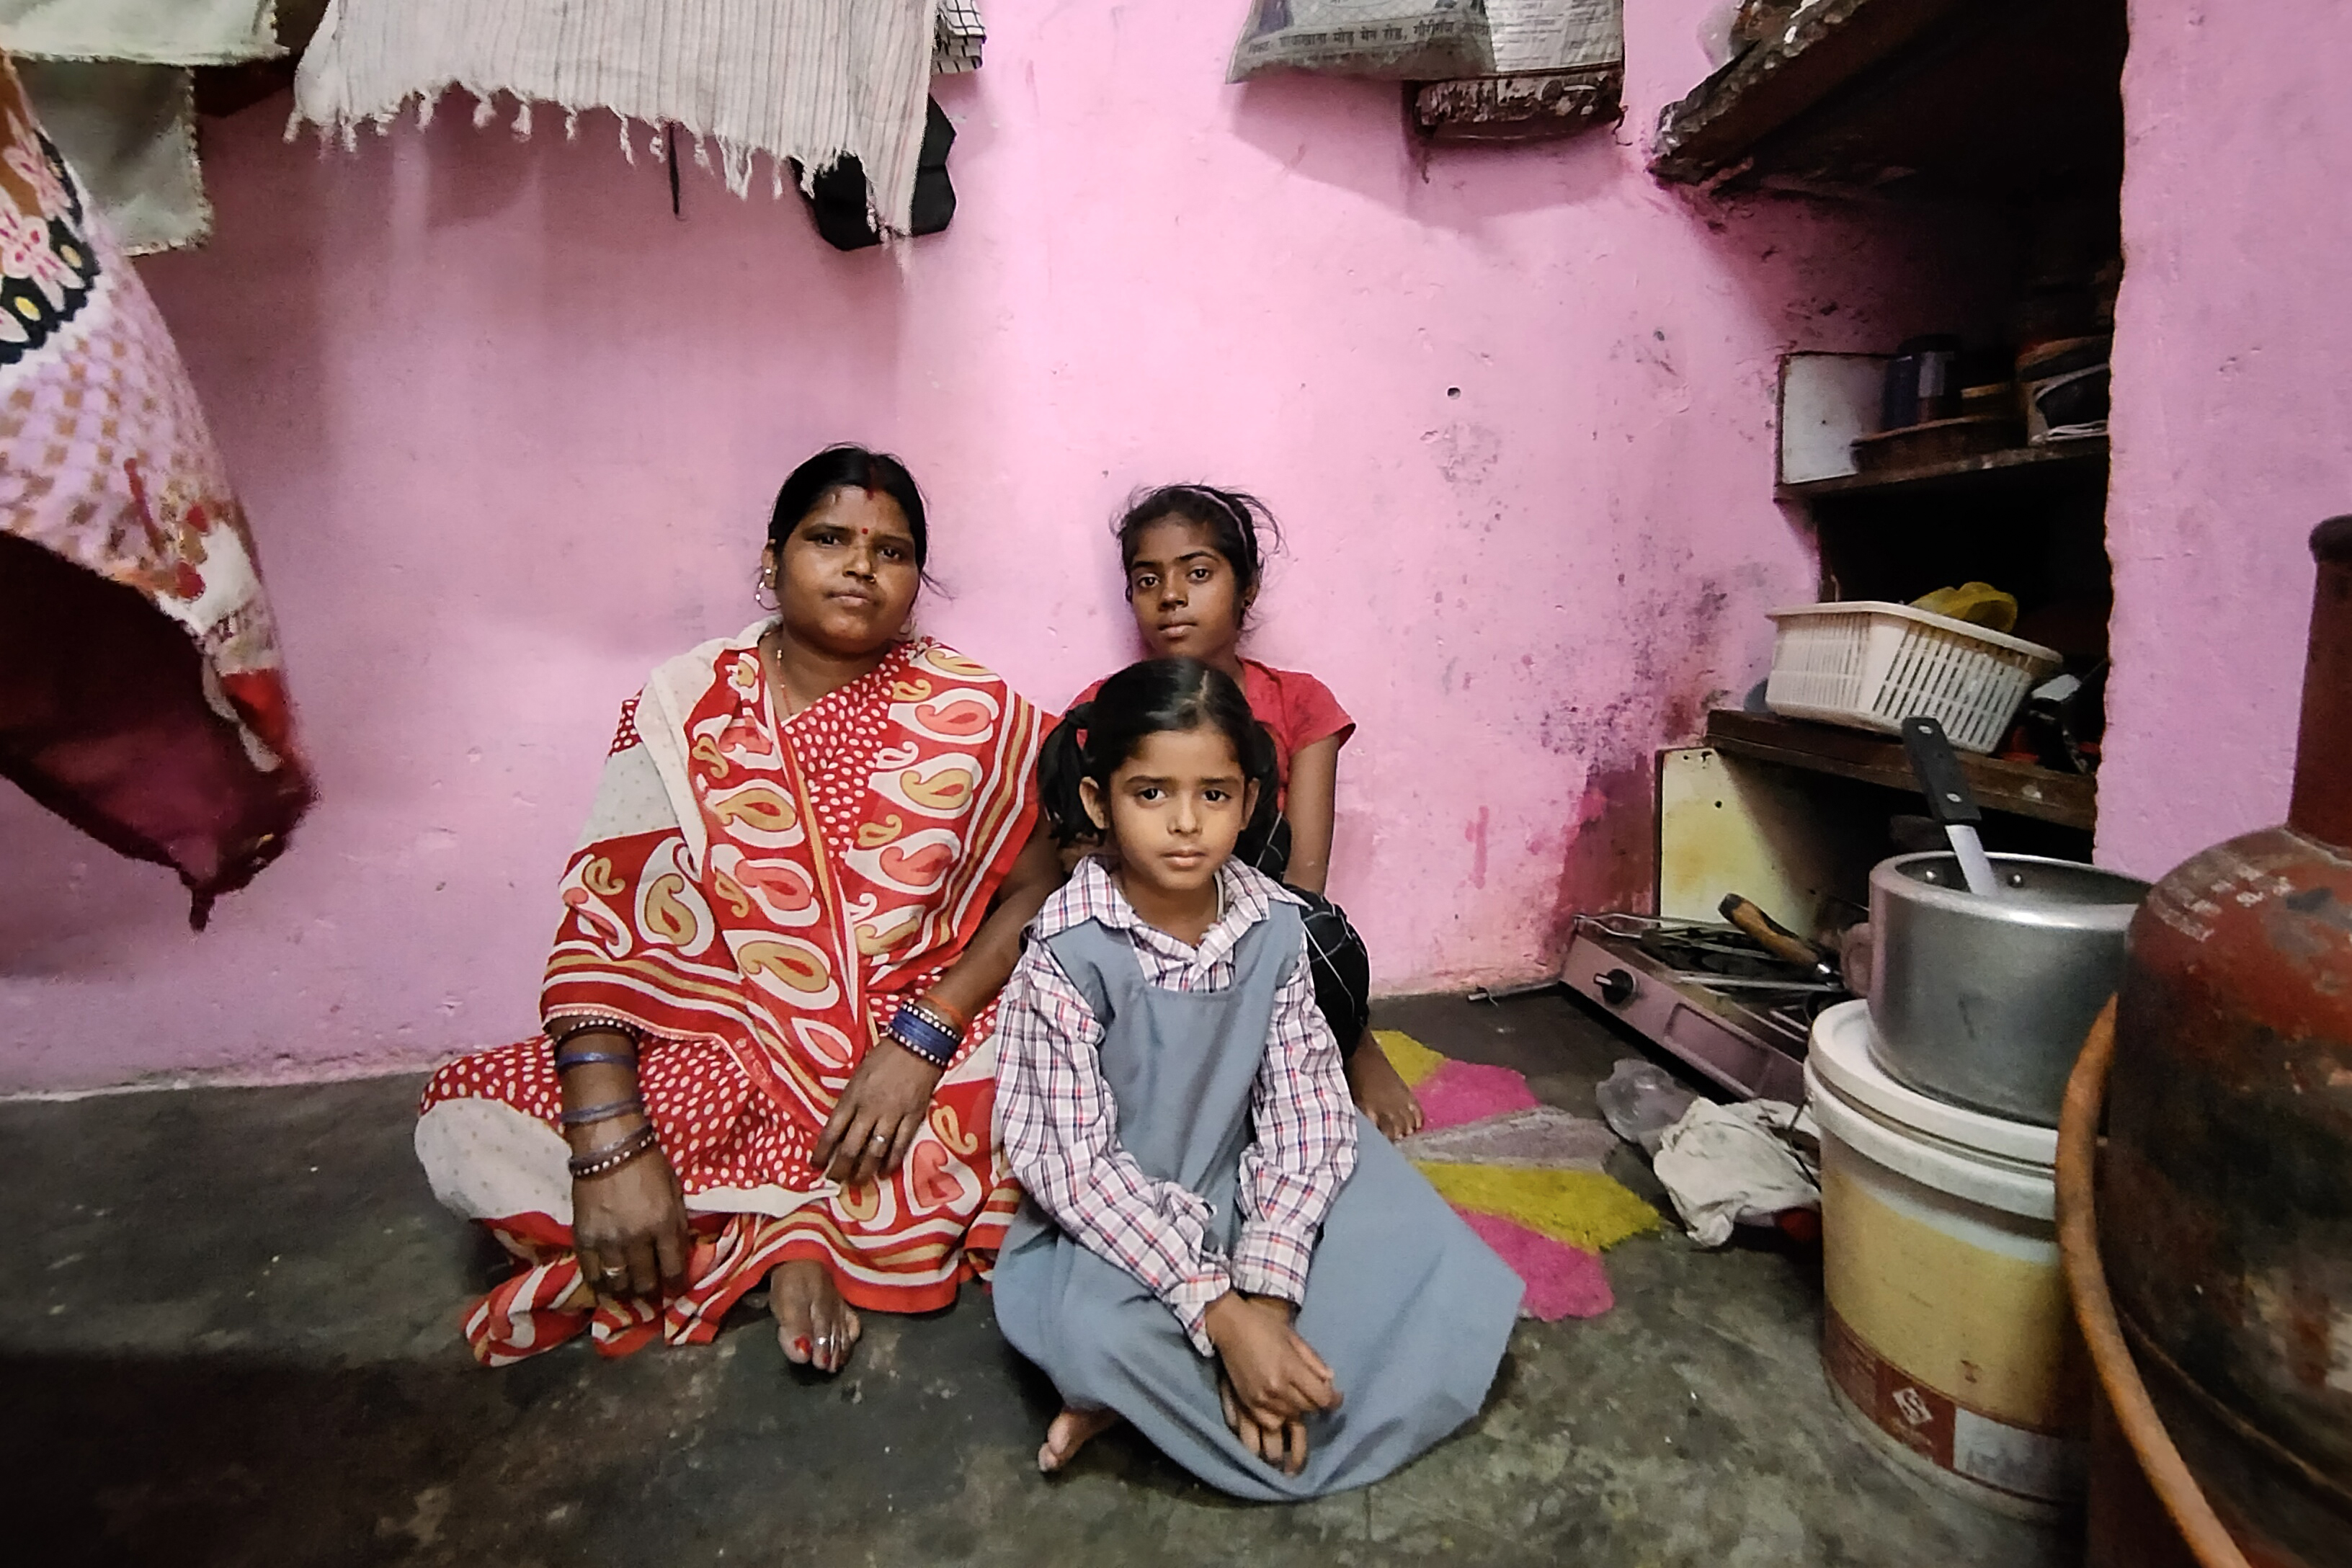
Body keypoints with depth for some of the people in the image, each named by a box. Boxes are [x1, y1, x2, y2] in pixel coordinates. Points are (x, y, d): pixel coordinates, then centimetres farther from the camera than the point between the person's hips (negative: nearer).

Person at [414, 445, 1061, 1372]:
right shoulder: (681, 711, -2)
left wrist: (920, 1040, -19)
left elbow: (1036, 889, -6)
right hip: (719, 1057, 1)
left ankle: (737, 1232, -6)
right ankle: (794, 1244, -6)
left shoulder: (974, 717, -4)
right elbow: (601, 926, -7)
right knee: (465, 1130, -17)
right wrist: (609, 1144, -19)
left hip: (925, 1047, 0)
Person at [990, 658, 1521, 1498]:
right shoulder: (1068, 952, -21)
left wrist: (1266, 1291, -23)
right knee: (1099, 1333, -35)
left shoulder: (1273, 924, -11)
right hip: (1113, 1227, -4)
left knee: (1447, 1286, -10)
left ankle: (1150, 1393, -7)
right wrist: (1222, 1314, -25)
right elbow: (1077, 1164, -21)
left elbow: (1306, 1106, -12)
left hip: (1244, 1196, 5)